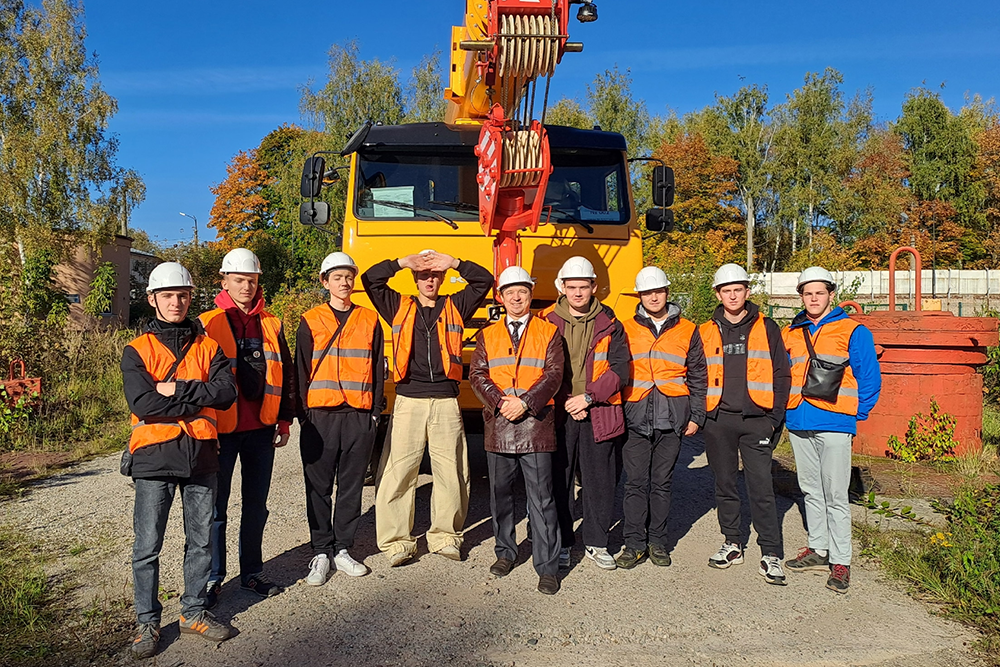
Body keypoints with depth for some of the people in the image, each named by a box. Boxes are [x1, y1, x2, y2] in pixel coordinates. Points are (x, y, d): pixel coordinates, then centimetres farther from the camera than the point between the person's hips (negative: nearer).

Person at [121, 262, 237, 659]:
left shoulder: (208, 346, 8)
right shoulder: (137, 351, 1)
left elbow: (226, 392, -7)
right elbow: (143, 404, -15)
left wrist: (176, 390, -15)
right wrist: (199, 397, -12)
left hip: (200, 455, 3)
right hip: (154, 457, -2)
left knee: (201, 540, 12)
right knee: (147, 545, 4)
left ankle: (194, 612, 27)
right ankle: (147, 622, 19)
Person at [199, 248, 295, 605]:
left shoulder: (271, 325, 9)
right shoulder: (207, 324, -3)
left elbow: (286, 374, 13)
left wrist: (284, 420, 10)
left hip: (261, 430, 4)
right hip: (221, 431, -4)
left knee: (256, 506, 13)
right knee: (216, 508, 5)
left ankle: (252, 572, 26)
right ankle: (213, 577, 19)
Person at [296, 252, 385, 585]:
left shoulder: (369, 319, 9)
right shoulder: (311, 320, 6)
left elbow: (378, 368, 9)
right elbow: (302, 368, 4)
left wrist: (375, 410, 3)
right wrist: (303, 412, -2)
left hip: (360, 416, 1)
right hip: (320, 415, -1)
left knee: (352, 485, 7)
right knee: (319, 486, 4)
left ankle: (342, 549, 20)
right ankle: (321, 552, 15)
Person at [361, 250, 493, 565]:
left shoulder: (455, 307, 13)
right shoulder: (399, 307, 12)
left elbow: (485, 281, 6)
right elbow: (370, 279, 4)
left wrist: (454, 263, -3)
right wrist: (402, 262, -4)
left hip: (446, 403, 1)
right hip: (408, 402, -1)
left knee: (451, 473, 5)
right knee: (397, 472, -2)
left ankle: (445, 536, 21)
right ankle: (396, 542, 9)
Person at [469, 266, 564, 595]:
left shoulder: (549, 332, 6)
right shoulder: (487, 335, 13)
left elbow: (553, 374, -3)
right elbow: (477, 375, 4)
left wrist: (524, 402, -15)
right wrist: (500, 402, -12)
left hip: (535, 423, -3)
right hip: (498, 423, 3)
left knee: (541, 498, -3)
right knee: (499, 493, 12)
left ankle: (547, 567, 5)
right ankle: (506, 552, 29)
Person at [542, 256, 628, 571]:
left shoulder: (609, 324, 5)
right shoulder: (547, 322, 3)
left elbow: (620, 369, -1)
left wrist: (588, 397, -11)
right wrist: (564, 403, -9)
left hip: (598, 415, 1)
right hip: (558, 414, 0)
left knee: (600, 481, 6)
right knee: (559, 481, 5)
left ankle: (596, 543, 22)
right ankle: (561, 544, 20)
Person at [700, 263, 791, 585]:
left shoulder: (767, 328, 5)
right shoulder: (706, 332, 8)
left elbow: (781, 375, 4)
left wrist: (775, 417, -3)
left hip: (756, 420, -2)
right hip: (718, 421, 2)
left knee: (761, 487, -4)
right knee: (725, 485, 10)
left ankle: (771, 554, 4)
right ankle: (733, 544, 24)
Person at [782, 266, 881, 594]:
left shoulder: (852, 331, -3)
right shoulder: (790, 333, 11)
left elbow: (870, 379, -2)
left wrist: (854, 416, -3)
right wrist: (785, 408, 10)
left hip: (834, 424, -5)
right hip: (798, 424, 5)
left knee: (835, 496, -2)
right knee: (811, 491, 15)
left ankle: (840, 561, 8)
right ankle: (818, 550, 26)